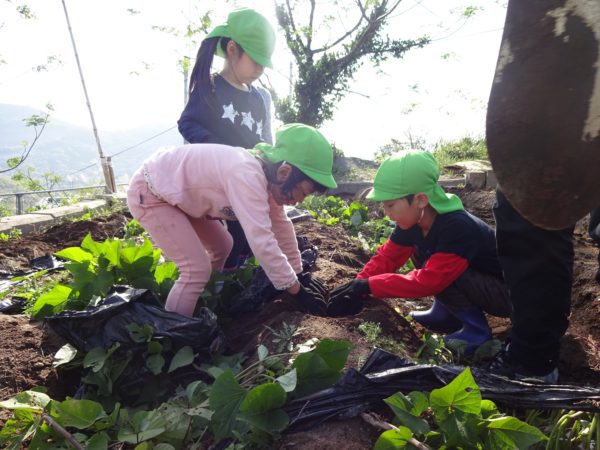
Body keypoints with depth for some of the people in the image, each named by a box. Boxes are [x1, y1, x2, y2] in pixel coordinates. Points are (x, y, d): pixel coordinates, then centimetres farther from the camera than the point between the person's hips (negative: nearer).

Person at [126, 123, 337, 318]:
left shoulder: (266, 174, -4)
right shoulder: (247, 177, -35)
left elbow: (282, 226, 5)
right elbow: (262, 241, -38)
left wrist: (300, 275, 7)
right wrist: (297, 292, -28)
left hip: (173, 191, 10)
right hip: (148, 193, -10)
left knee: (222, 246, 15)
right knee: (197, 268, -14)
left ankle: (197, 312, 31)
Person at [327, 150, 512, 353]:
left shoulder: (458, 228, -34)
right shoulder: (414, 221, -10)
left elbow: (429, 280, -37)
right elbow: (387, 256, -4)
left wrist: (369, 285, -33)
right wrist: (358, 286, -18)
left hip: (507, 293, -8)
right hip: (474, 283, 8)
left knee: (433, 267, -28)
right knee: (418, 249, -1)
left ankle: (476, 329, -8)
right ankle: (448, 314, 9)